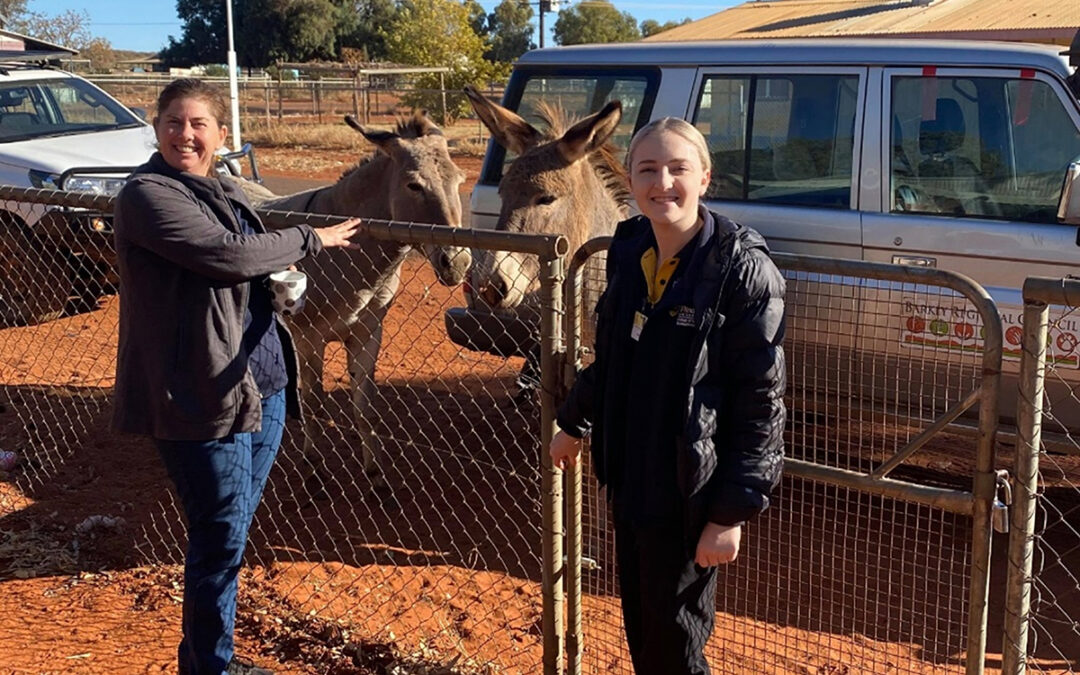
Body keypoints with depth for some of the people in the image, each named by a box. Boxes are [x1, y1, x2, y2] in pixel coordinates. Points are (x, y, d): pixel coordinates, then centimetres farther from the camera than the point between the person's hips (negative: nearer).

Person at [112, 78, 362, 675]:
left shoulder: (224, 193, 14)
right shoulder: (147, 195, -12)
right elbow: (230, 256, -22)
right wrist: (312, 239, -10)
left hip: (265, 385, 8)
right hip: (201, 395, -8)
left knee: (230, 532, 17)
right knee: (222, 536, 0)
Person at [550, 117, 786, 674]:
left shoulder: (743, 269, -18)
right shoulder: (628, 249, 1)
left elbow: (760, 402, -17)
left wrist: (733, 511, -17)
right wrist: (574, 423, 25)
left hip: (688, 490, -6)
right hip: (627, 477, 6)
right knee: (638, 627, 20)